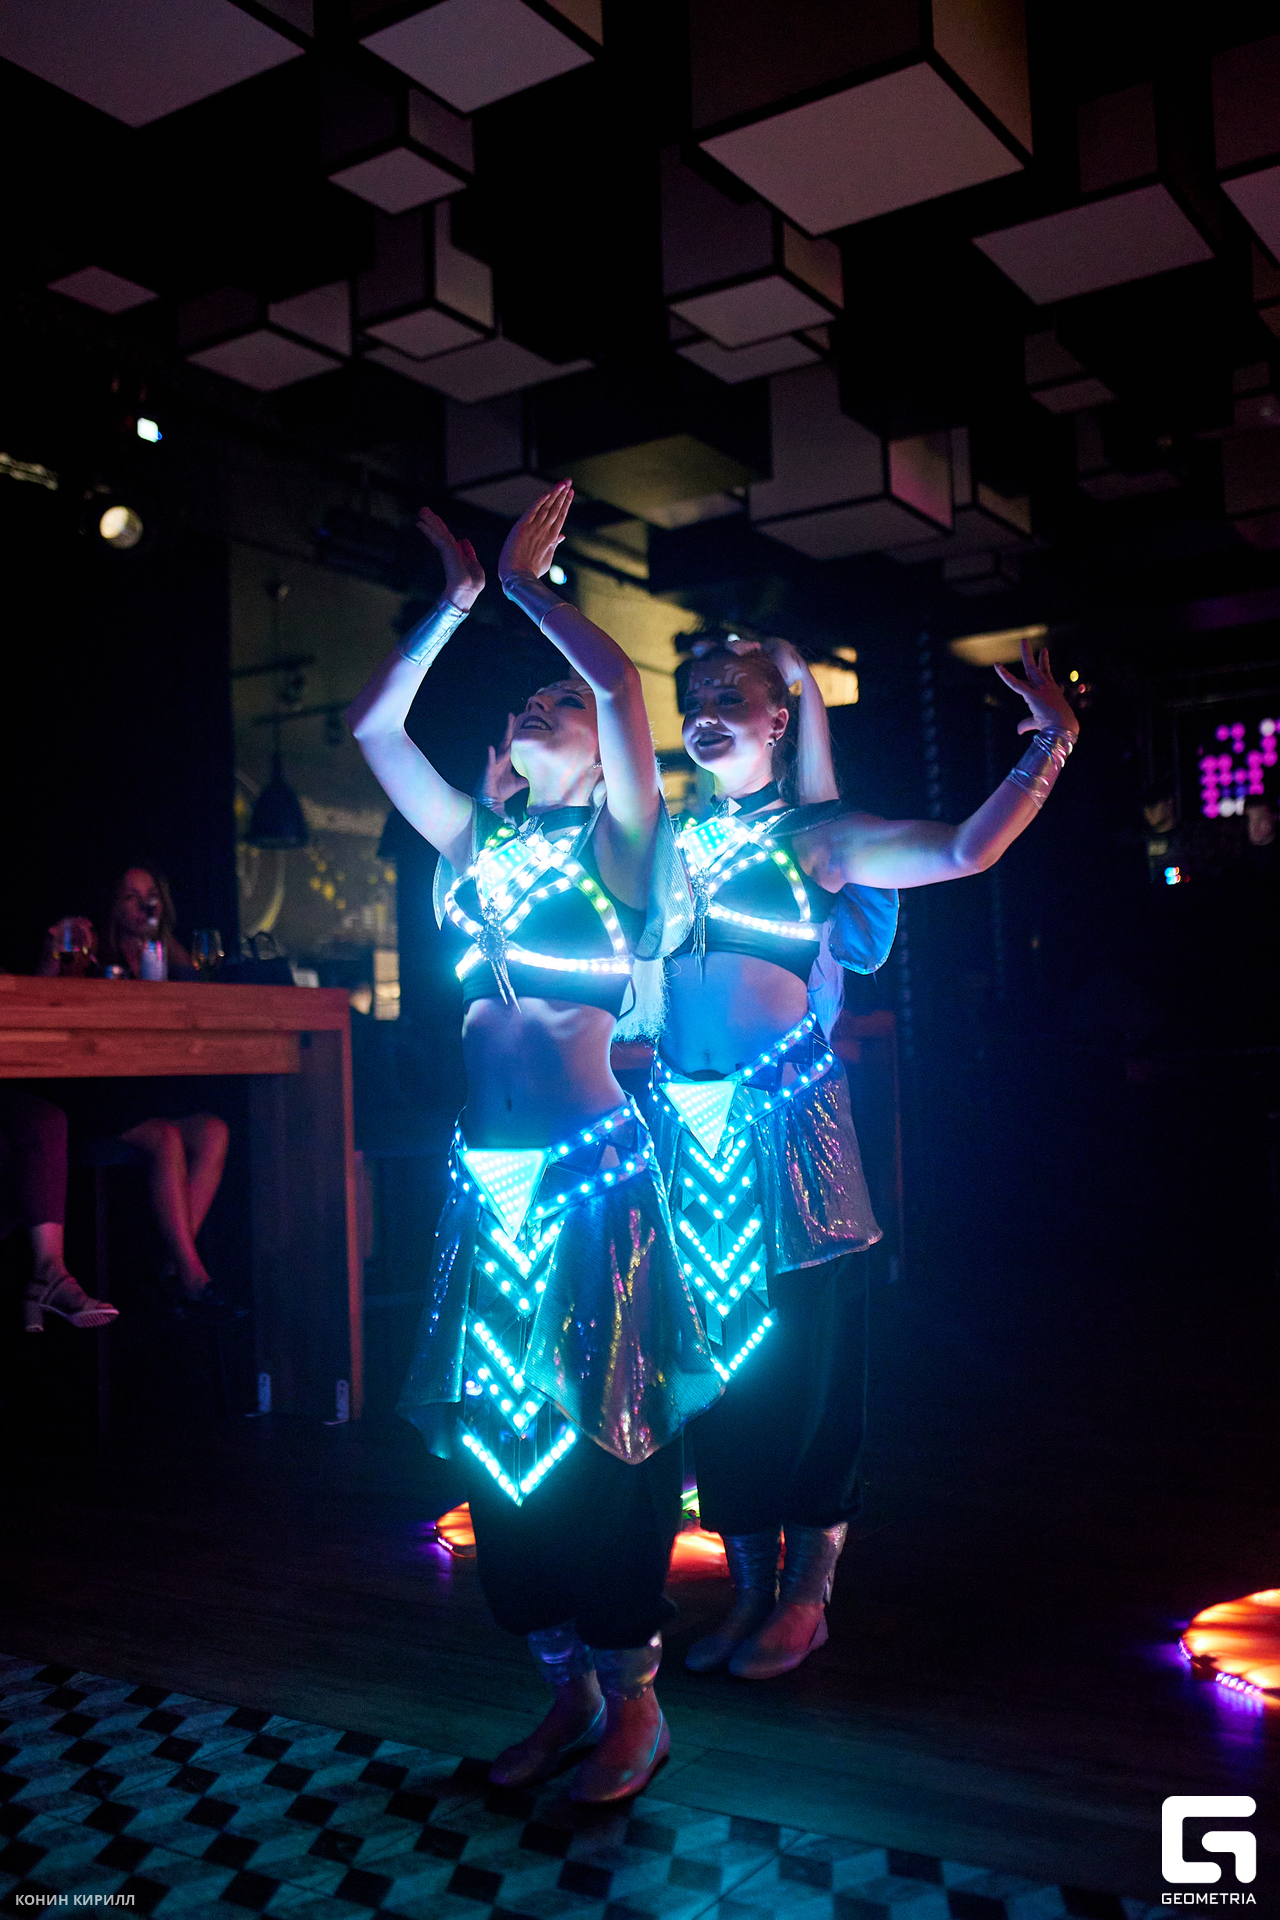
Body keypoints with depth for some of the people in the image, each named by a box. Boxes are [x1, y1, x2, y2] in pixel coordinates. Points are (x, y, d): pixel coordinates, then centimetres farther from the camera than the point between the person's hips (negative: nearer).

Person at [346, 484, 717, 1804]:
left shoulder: (618, 840, 0)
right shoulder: (477, 842, 14)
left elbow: (621, 676, -14)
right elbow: (372, 725, 14)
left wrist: (526, 581, -1)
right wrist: (454, 603, 13)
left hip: (589, 1173, -6)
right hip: (485, 1180, 6)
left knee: (600, 1435, 1)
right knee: (498, 1437, 10)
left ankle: (633, 1702, 18)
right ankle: (566, 1686, 26)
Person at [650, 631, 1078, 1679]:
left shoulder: (817, 839, 1)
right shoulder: (673, 845, 13)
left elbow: (964, 851, -13)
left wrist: (1053, 740, -14)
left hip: (787, 1126, -4)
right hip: (685, 1124, 4)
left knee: (803, 1351, 2)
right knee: (719, 1356, 8)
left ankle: (807, 1593, 18)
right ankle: (750, 1588, 22)